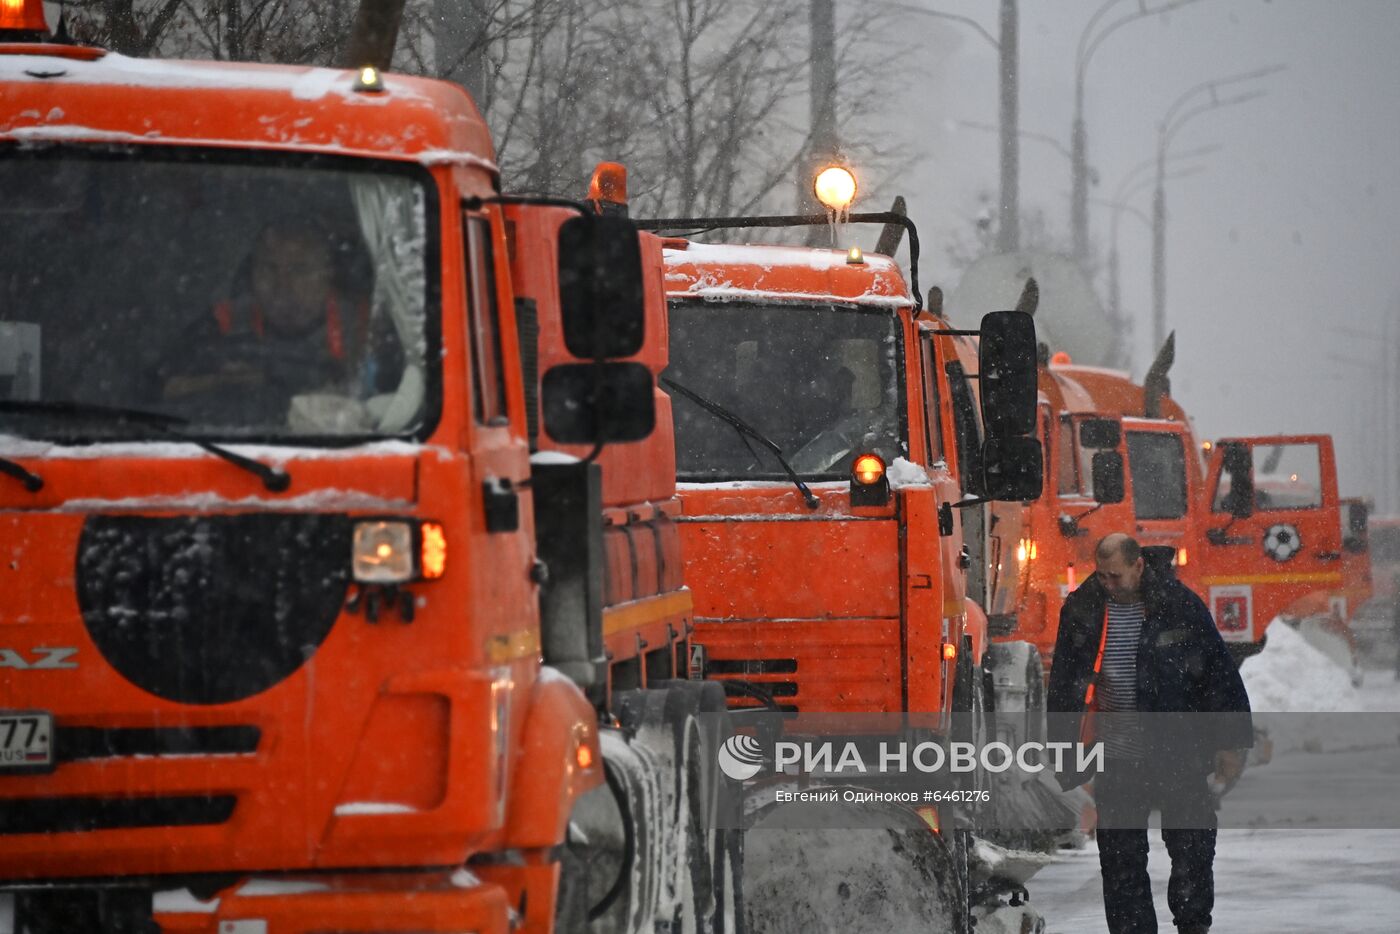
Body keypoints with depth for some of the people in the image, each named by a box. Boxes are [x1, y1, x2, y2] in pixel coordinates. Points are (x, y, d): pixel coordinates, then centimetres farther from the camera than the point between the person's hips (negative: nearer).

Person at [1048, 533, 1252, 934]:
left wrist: (1231, 743, -3)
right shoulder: (1082, 611, 2)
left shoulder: (1178, 605, -5)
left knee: (1194, 851, -1)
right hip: (1117, 762, 2)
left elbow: (1220, 673, 0)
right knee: (1121, 860, 3)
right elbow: (1063, 686, 12)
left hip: (1179, 755, -2)